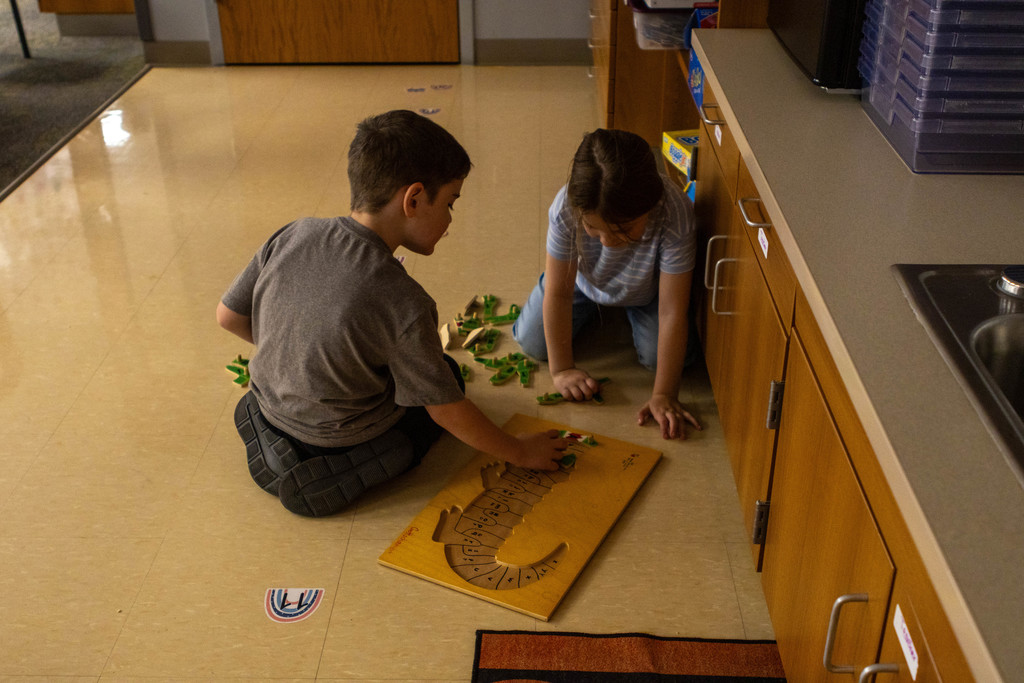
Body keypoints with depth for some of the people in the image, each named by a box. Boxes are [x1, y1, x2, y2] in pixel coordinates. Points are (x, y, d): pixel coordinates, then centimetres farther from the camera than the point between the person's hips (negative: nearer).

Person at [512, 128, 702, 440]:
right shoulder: (566, 209, -40)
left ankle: (631, 308, 16)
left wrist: (663, 396, -36)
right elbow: (558, 292, -27)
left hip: (647, 289, -1)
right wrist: (561, 370, -22)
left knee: (658, 356, -18)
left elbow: (672, 312, -37)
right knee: (532, 343, -6)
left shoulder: (674, 215, -43)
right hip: (586, 280, 1)